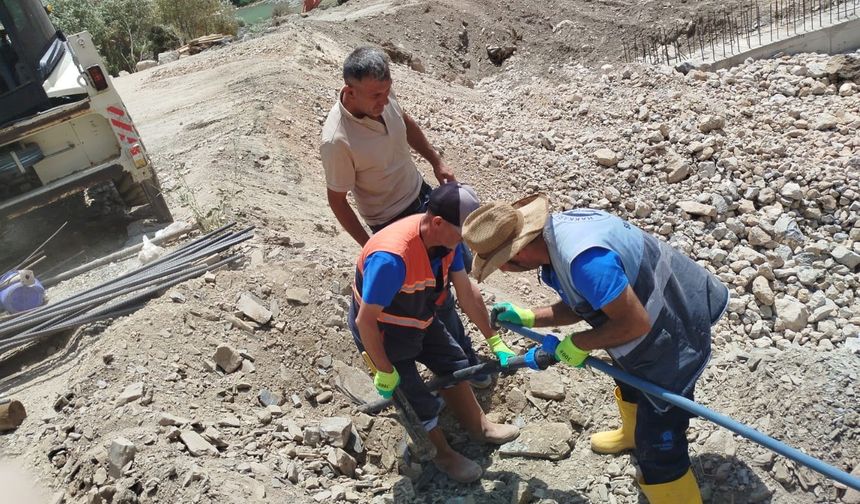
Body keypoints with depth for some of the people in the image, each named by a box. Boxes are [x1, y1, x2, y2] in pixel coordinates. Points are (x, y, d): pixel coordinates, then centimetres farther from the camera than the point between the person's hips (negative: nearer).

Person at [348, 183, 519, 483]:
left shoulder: (444, 237, -18)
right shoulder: (391, 258, -42)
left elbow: (467, 292, -7)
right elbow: (365, 321, -33)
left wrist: (494, 341, -3)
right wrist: (385, 371, -20)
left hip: (420, 320, 7)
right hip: (381, 331, -7)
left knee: (453, 365, 20)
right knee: (420, 401, 5)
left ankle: (478, 427, 44)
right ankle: (443, 455, 33)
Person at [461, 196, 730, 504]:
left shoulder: (584, 259, -40)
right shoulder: (556, 228, -9)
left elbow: (636, 323, -33)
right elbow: (586, 304, 2)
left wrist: (578, 344, -20)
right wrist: (526, 317, 1)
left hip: (674, 339, -10)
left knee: (658, 446, -2)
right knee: (629, 382, 36)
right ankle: (633, 434, 65)